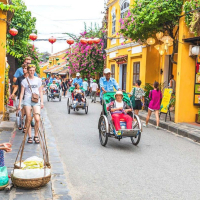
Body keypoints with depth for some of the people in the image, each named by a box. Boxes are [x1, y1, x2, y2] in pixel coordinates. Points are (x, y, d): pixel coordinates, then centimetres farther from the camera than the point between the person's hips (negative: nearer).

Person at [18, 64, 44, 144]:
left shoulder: (38, 80, 9)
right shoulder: (25, 81, 5)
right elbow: (22, 93, 6)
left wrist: (42, 102, 7)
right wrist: (19, 104, 2)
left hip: (36, 101, 0)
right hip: (27, 101, 0)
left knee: (37, 119, -12)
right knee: (29, 120, 0)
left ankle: (36, 136, 4)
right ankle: (29, 137, 9)